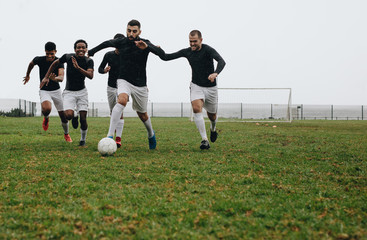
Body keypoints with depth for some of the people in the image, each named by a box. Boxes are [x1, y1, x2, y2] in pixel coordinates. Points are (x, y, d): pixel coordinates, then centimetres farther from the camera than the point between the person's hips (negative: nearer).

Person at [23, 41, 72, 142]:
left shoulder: (59, 62, -15)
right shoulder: (39, 60, -11)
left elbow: (61, 78, -29)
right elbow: (31, 64, 14)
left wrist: (55, 78, -52)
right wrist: (27, 75, 27)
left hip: (56, 90, 1)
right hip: (44, 91, -1)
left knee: (63, 115, 3)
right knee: (47, 109, -32)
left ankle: (66, 134, 32)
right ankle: (46, 118, 5)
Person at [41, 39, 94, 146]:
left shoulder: (89, 61, -9)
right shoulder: (68, 57, -9)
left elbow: (90, 76, -26)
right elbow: (55, 63, 9)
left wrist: (78, 67, -38)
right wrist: (46, 77, 6)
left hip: (82, 91, 1)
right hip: (69, 92, -1)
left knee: (83, 118, -6)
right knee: (69, 115, -23)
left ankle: (83, 139, 19)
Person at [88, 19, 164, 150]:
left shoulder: (145, 43, -8)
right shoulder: (121, 42, -1)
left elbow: (160, 52, -24)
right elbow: (107, 43, 19)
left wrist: (146, 47, -42)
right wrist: (91, 52, 29)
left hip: (140, 84, 0)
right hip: (124, 81, 0)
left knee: (142, 114, 14)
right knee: (122, 100, -32)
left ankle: (151, 134, 46)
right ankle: (109, 136, -36)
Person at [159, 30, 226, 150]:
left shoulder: (208, 50, -16)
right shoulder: (186, 52, -2)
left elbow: (221, 61, -32)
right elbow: (166, 57, 3)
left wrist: (215, 73, -52)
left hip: (210, 87, -1)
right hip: (196, 86, 2)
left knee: (212, 115, 12)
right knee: (196, 108, -26)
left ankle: (213, 129, 51)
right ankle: (205, 140, -25)